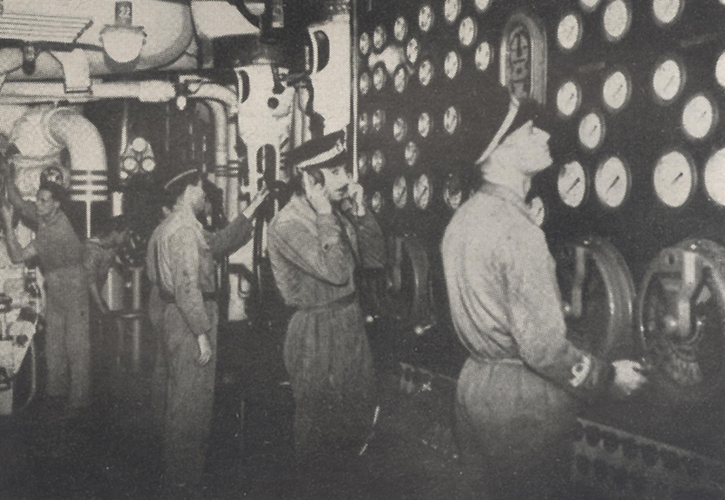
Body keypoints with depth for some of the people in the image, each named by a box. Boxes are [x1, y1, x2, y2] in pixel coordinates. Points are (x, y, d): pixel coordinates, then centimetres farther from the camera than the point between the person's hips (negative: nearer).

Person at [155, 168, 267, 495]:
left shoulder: (179, 225, 16)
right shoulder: (184, 228, -17)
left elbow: (220, 242, 24)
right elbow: (188, 285, -23)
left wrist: (251, 210, 23)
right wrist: (202, 334, -23)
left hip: (181, 318, 11)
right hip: (190, 320, -11)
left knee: (184, 398, 19)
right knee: (191, 399, -4)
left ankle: (182, 473, 31)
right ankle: (184, 480, 5)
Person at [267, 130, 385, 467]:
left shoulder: (337, 213, 7)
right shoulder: (287, 224, -19)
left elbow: (375, 259, 5)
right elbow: (336, 271, -28)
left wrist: (359, 213, -5)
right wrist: (325, 216, -24)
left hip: (350, 321, 8)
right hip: (315, 333, -8)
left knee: (357, 417, 19)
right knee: (318, 422, 7)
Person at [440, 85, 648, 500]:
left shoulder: (463, 220, 5)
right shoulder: (518, 231, -23)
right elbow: (544, 348, -24)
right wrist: (609, 378, -9)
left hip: (474, 384, 8)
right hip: (522, 401, -8)